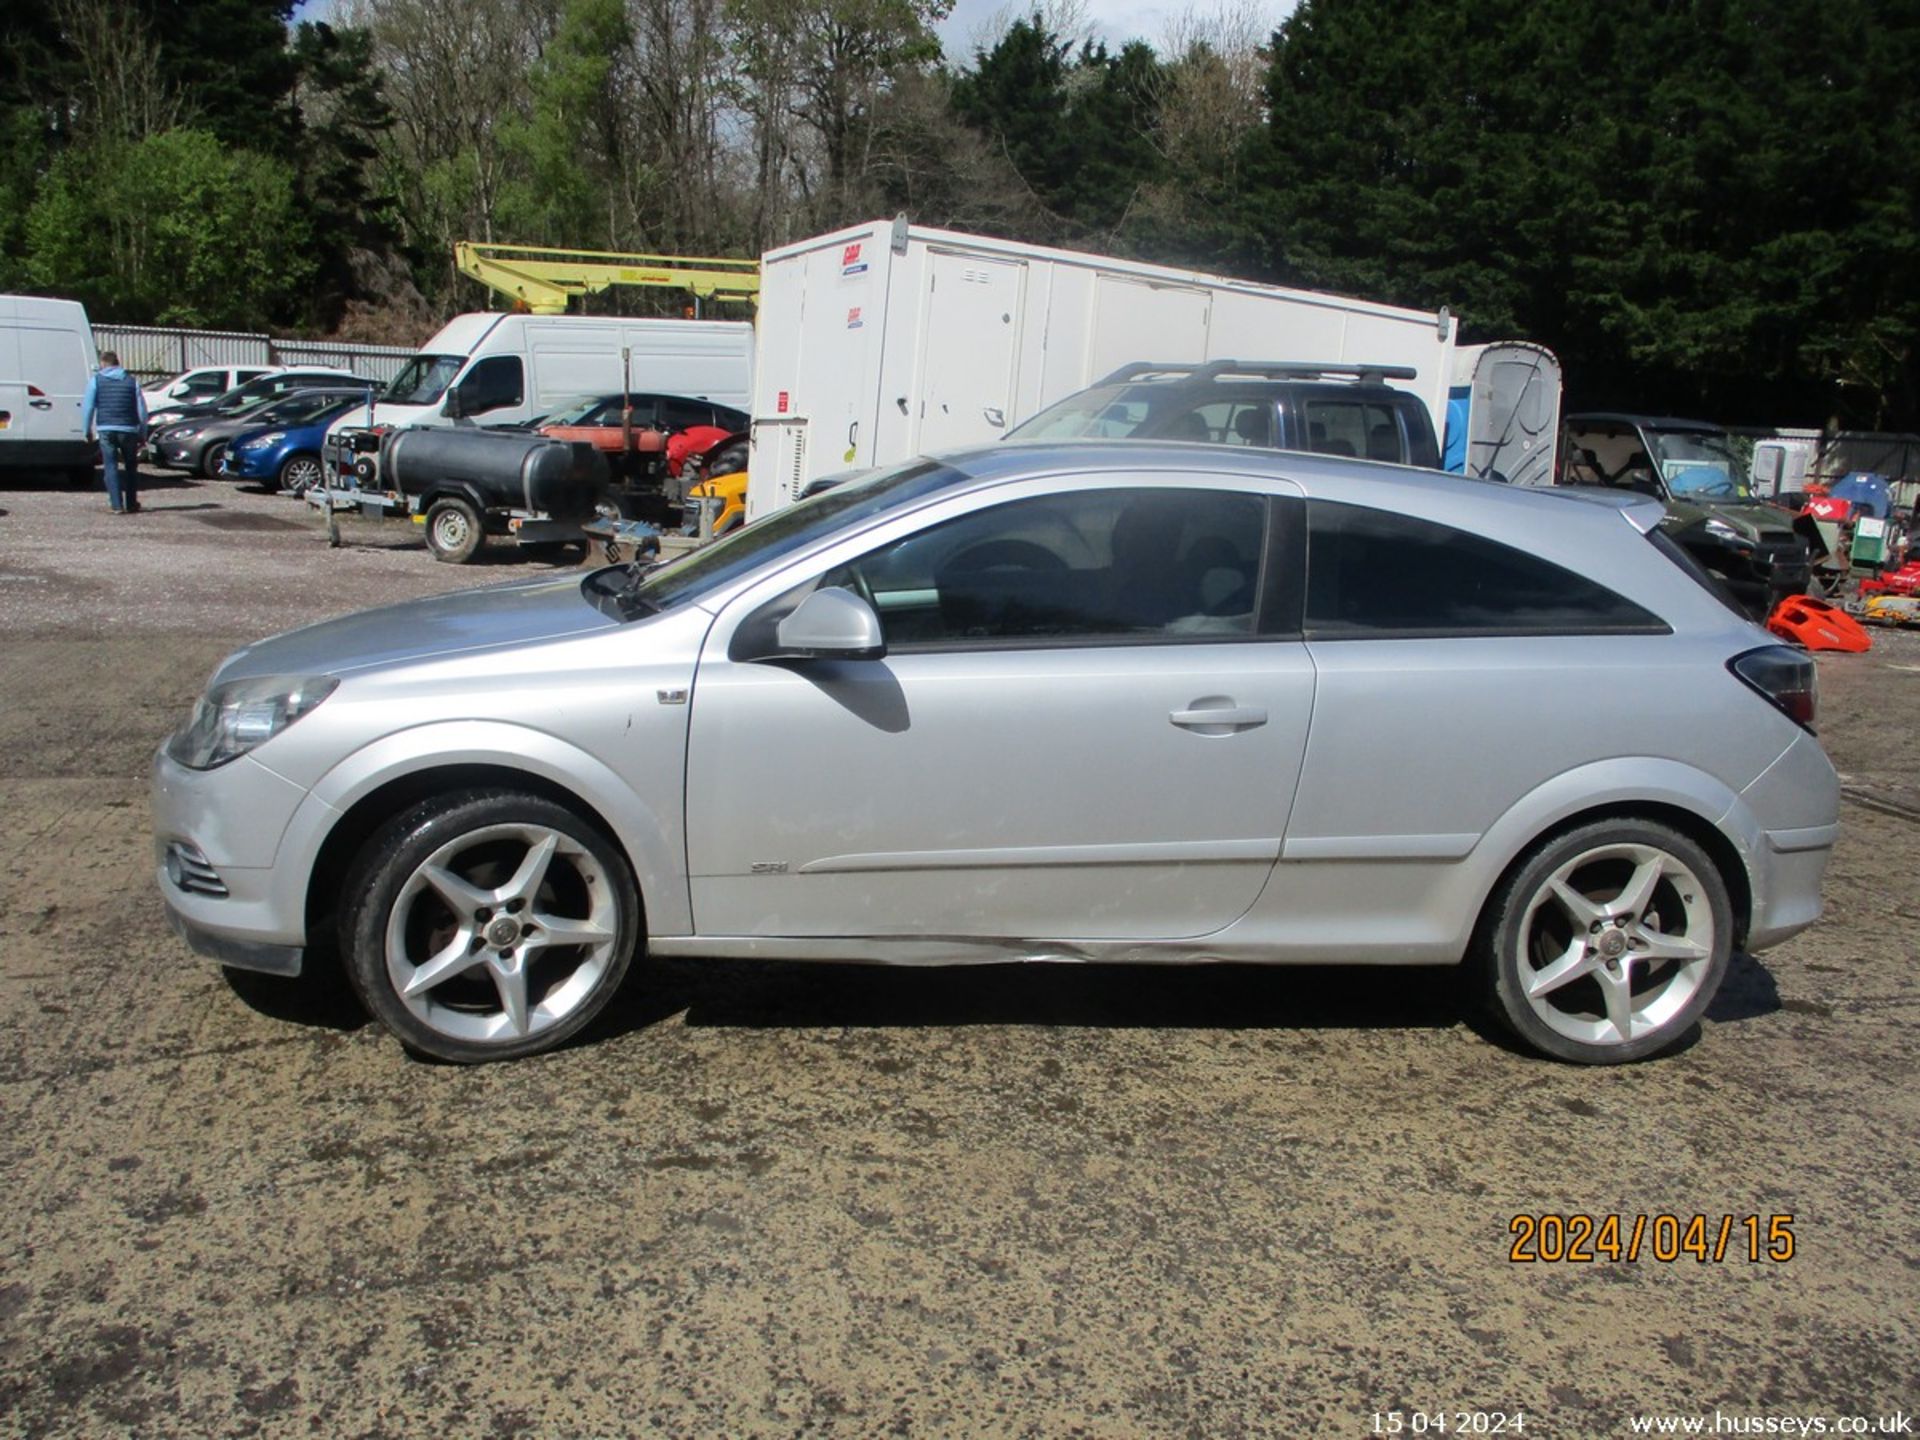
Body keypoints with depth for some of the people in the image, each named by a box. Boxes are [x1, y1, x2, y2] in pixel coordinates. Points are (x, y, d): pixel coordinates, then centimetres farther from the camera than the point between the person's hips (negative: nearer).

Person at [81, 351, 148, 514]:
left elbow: (87, 408, 2)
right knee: (131, 467, 13)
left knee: (111, 467, 2)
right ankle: (131, 505, 14)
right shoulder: (132, 381, 9)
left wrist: (88, 431, 12)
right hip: (129, 430, 1)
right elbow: (142, 410, 8)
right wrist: (142, 434, 14)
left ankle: (117, 505, -6)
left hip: (106, 430, -1)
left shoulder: (96, 381, 5)